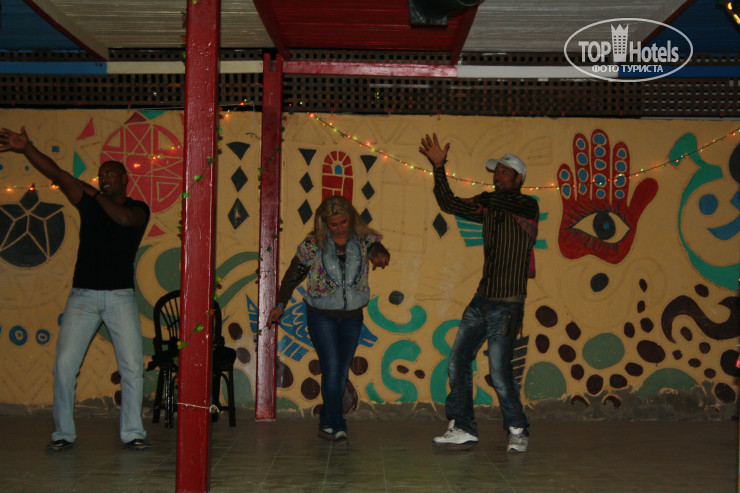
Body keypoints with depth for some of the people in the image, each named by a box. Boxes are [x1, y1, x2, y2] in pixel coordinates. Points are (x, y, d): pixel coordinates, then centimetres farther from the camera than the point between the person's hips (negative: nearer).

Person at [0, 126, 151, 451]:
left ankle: (132, 432, 7)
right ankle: (63, 433, 6)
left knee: (132, 366, -4)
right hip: (83, 295, 2)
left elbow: (124, 218, -17)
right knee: (64, 365, -5)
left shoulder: (138, 209, 6)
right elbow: (59, 176, -1)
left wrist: (95, 194, -8)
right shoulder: (88, 203, 11)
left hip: (121, 296, -1)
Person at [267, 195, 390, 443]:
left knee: (342, 372, 6)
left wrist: (380, 255, -46)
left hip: (352, 316, 3)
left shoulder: (364, 240, -3)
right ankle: (336, 425, -7)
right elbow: (293, 275, 2)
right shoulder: (313, 245, -6)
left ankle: (327, 424, 18)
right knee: (332, 367, -13)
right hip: (321, 316, -2)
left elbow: (377, 249, -22)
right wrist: (280, 305, -2)